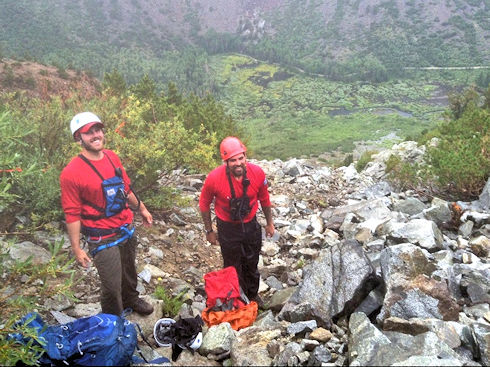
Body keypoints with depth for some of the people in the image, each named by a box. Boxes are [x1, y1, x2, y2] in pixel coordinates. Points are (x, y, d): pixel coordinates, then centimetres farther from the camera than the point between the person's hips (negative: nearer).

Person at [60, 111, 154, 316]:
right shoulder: (71, 173, -20)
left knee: (129, 271, 26)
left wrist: (141, 208, 22)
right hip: (103, 239, -6)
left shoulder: (112, 157, 0)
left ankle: (131, 300, 54)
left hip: (127, 229, 6)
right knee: (112, 286, 5)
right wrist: (76, 249, -14)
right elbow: (72, 214, -16)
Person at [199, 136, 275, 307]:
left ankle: (253, 295, 51)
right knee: (233, 267, 19)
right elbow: (204, 204, -9)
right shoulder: (214, 178, -28)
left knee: (252, 265, 24)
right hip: (228, 229, -2)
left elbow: (264, 199, -2)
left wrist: (269, 223, 9)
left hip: (251, 226, 3)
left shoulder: (257, 173, -21)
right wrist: (209, 231, -2)